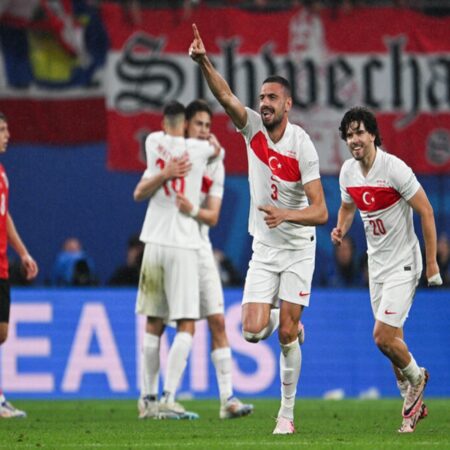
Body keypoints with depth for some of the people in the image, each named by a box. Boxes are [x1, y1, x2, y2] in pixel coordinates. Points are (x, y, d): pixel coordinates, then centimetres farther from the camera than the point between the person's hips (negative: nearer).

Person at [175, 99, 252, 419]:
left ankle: (227, 398, -6)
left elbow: (213, 216, -1)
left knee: (217, 320, -5)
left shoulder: (215, 165, 6)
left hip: (199, 246, 3)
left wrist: (193, 210, -21)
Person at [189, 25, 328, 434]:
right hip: (264, 250, 3)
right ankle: (276, 316, 27)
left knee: (287, 335, -5)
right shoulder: (253, 128, -4)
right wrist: (203, 62, -37)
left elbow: (320, 212, -18)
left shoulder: (302, 146, -16)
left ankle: (287, 412, 7)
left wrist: (285, 215, -36)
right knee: (253, 331, -9)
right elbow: (225, 96, -22)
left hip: (298, 250, -3)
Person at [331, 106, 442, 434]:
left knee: (383, 337, -13)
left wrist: (432, 263, -15)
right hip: (376, 263, 7)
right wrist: (341, 229, -3)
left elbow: (426, 211, -15)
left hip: (403, 263, -7)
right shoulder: (348, 171, 0)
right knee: (392, 339, 9)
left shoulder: (394, 168, -20)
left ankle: (416, 377, 16)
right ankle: (414, 402, 24)